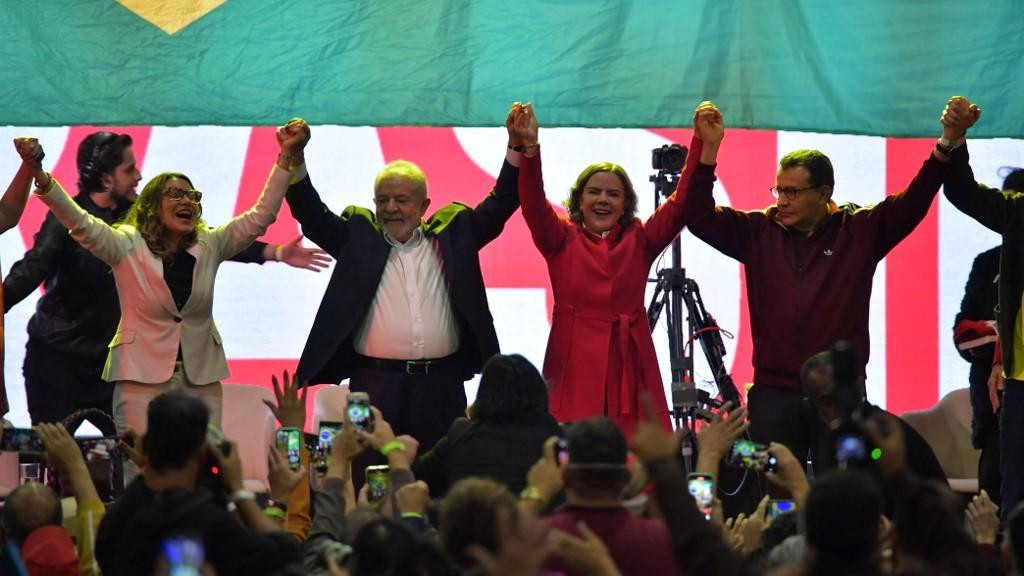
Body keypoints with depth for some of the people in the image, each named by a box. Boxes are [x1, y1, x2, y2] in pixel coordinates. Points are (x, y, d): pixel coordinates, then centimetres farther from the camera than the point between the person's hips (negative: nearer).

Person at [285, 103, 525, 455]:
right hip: (375, 385, -1)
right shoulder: (359, 236, 10)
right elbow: (312, 215, 1)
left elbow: (500, 205, 9)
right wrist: (295, 164, -14)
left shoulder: (452, 235, 12)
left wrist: (516, 148, -3)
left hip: (440, 386, 1)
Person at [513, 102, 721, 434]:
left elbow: (683, 203, 2)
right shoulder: (562, 240, 8)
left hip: (629, 370, 2)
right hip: (575, 370, -2)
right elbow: (533, 205, -8)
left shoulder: (639, 241, 12)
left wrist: (705, 147, -12)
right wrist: (530, 148, -24)